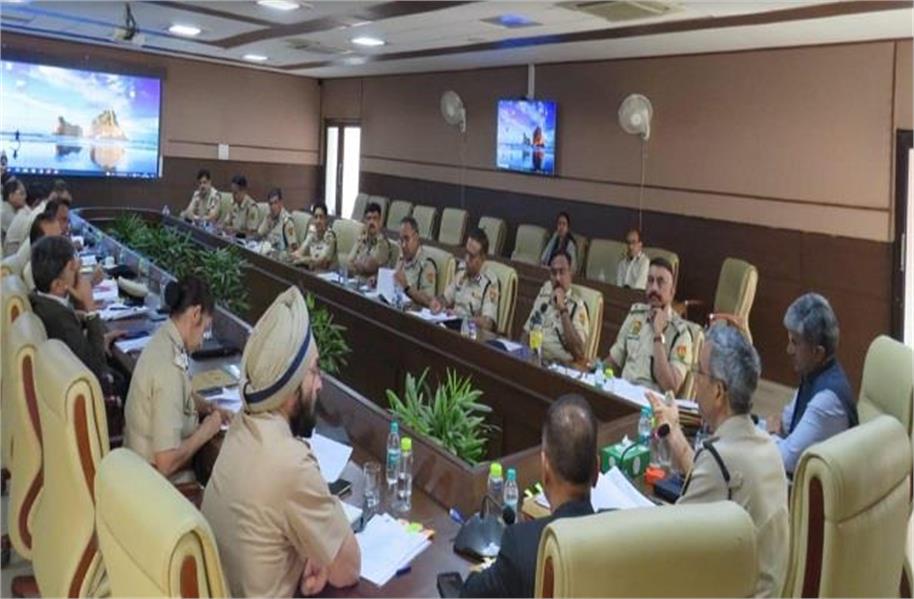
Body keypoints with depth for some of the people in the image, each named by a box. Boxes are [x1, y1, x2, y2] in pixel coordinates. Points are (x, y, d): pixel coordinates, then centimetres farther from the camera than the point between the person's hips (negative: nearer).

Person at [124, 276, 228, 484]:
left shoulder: (162, 338, -2)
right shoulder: (169, 369, -28)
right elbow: (167, 463, -29)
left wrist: (208, 407, 3)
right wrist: (206, 431, -16)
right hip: (158, 482, -8)